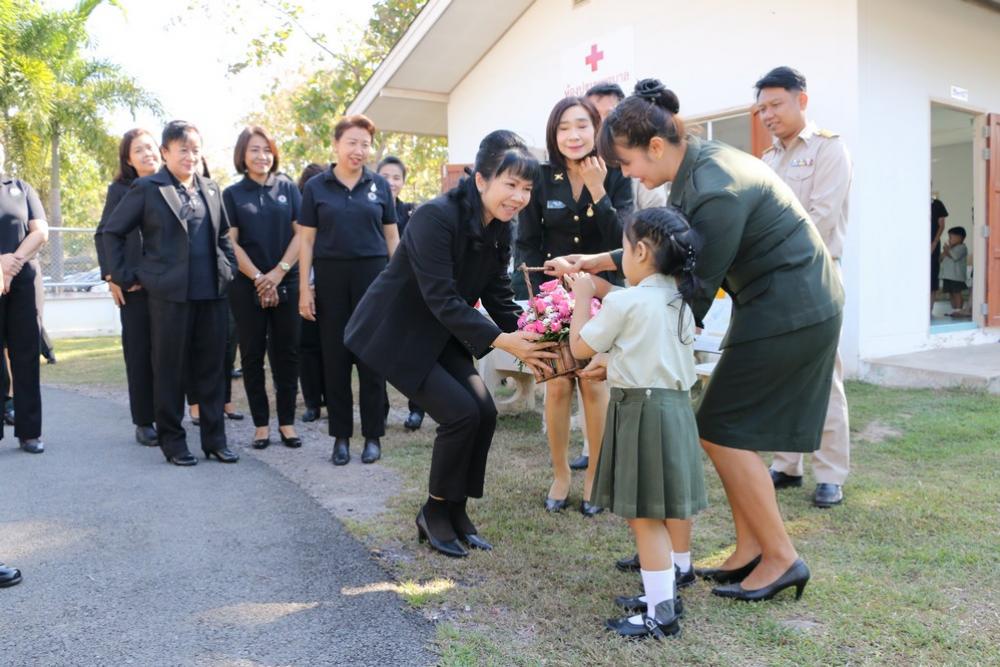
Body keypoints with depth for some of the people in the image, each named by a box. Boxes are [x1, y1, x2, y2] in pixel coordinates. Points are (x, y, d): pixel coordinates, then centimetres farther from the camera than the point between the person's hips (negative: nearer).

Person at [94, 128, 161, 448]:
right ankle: (144, 422, 11)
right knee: (139, 352, 3)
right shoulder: (120, 190, 5)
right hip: (135, 286, -1)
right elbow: (103, 235, 4)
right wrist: (111, 276, -6)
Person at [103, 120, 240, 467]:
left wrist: (228, 269, 13)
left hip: (212, 293, 4)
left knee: (212, 368, 7)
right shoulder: (147, 188, 0)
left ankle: (214, 438, 16)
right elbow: (112, 232, 3)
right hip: (169, 294, -4)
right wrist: (125, 276, 0)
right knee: (169, 370, 4)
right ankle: (172, 441, 15)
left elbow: (224, 236, 24)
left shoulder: (211, 189, 14)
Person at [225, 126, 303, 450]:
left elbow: (301, 233, 1)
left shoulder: (288, 188, 7)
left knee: (286, 353, 3)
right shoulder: (232, 194, 5)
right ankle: (261, 423, 13)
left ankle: (287, 421, 12)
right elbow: (231, 242, 0)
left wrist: (278, 272, -10)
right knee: (252, 354, 4)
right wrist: (258, 278, -10)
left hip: (286, 282, 1)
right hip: (247, 286, 0)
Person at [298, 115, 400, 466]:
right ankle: (341, 436, 16)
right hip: (331, 276, 0)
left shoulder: (380, 185, 6)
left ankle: (373, 435, 13)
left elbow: (392, 237, 9)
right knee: (335, 357, 5)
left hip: (372, 273, 0)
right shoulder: (316, 186, 4)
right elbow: (306, 240, 4)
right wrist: (304, 289, -2)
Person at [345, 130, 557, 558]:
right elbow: (442, 300, -31)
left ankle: (456, 512, 15)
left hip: (441, 334, 8)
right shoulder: (436, 217, -27)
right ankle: (434, 513, 7)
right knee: (461, 412, -15)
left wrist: (527, 341, -14)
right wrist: (500, 341, -37)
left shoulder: (500, 228, -2)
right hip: (396, 333, -8)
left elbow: (498, 294, 1)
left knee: (484, 413, -3)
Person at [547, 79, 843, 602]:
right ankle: (749, 551, 20)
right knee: (731, 430, 11)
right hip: (780, 305, 10)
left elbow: (696, 290, -22)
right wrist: (592, 262, 7)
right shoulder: (693, 169, 4)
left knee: (722, 431, -3)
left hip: (790, 312, -9)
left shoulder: (716, 191, -25)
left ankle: (781, 558, 9)